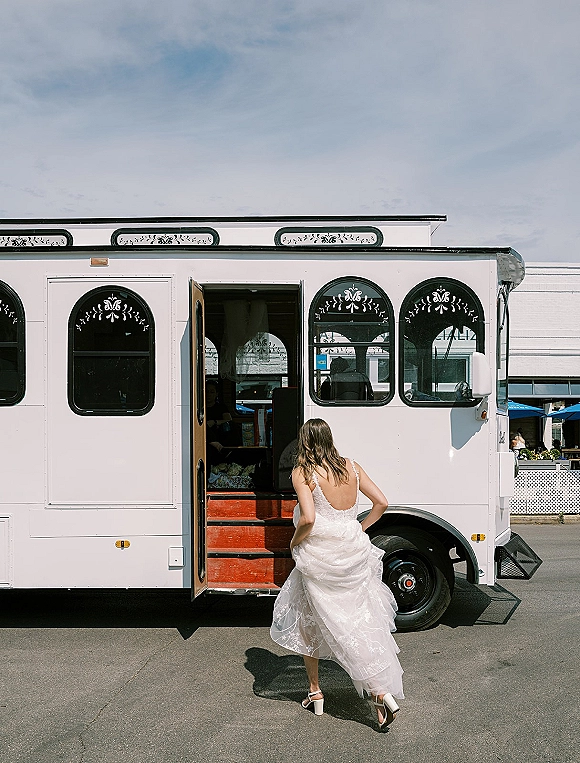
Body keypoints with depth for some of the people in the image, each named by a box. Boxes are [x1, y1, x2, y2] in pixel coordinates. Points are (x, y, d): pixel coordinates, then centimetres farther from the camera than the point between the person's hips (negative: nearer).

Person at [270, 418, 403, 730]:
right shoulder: (352, 468, 3)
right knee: (363, 622, 12)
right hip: (354, 553, 4)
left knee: (306, 625, 16)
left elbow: (308, 519, -23)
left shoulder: (303, 473, -12)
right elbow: (381, 503, 6)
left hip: (318, 558, -4)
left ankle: (315, 693, 26)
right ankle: (382, 691, 5)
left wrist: (295, 541, -5)